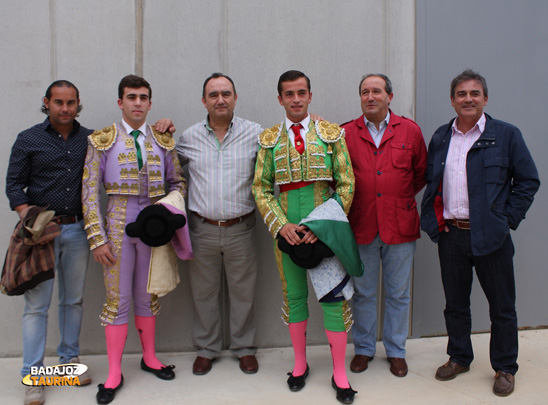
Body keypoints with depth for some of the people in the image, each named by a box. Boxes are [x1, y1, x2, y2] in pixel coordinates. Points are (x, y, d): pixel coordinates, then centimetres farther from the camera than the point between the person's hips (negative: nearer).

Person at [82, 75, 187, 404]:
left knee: (148, 296, 13)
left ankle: (149, 357, 30)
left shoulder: (163, 142, 7)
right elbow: (90, 192, -4)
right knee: (118, 299, 2)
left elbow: (178, 182, 15)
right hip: (118, 227, -2)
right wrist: (97, 238, -10)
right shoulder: (102, 140, -1)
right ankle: (114, 373, 14)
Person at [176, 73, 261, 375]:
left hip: (241, 228, -1)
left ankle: (244, 347, 28)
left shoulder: (255, 133, 0)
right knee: (203, 292, 11)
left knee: (243, 291, 9)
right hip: (202, 228, 1)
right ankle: (206, 348, 29)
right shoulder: (189, 137, 5)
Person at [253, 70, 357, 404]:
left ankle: (339, 372, 15)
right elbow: (261, 188, 4)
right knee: (294, 295, 11)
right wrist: (280, 224, -10)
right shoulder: (269, 139, 6)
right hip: (287, 231, 2)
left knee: (334, 295, 1)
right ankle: (300, 363, 29)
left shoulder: (332, 134, 3)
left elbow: (346, 185, -1)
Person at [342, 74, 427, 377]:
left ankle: (396, 351, 28)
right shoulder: (346, 133, 1)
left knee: (398, 294, 11)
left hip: (400, 226, 1)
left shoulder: (410, 131, 3)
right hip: (360, 226, 0)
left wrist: (401, 197, 9)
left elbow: (421, 173, 12)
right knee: (363, 293, 11)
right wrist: (352, 200, 2)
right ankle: (363, 349, 28)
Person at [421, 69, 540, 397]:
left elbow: (529, 180, -1)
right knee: (455, 303, 15)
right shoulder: (440, 137, 9)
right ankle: (459, 358, 33)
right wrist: (434, 217, 3)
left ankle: (505, 368, 25)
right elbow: (431, 182, 16)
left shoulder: (506, 135, -3)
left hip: (491, 235, -3)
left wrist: (508, 218, -8)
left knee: (502, 306, 8)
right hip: (451, 234, 3)